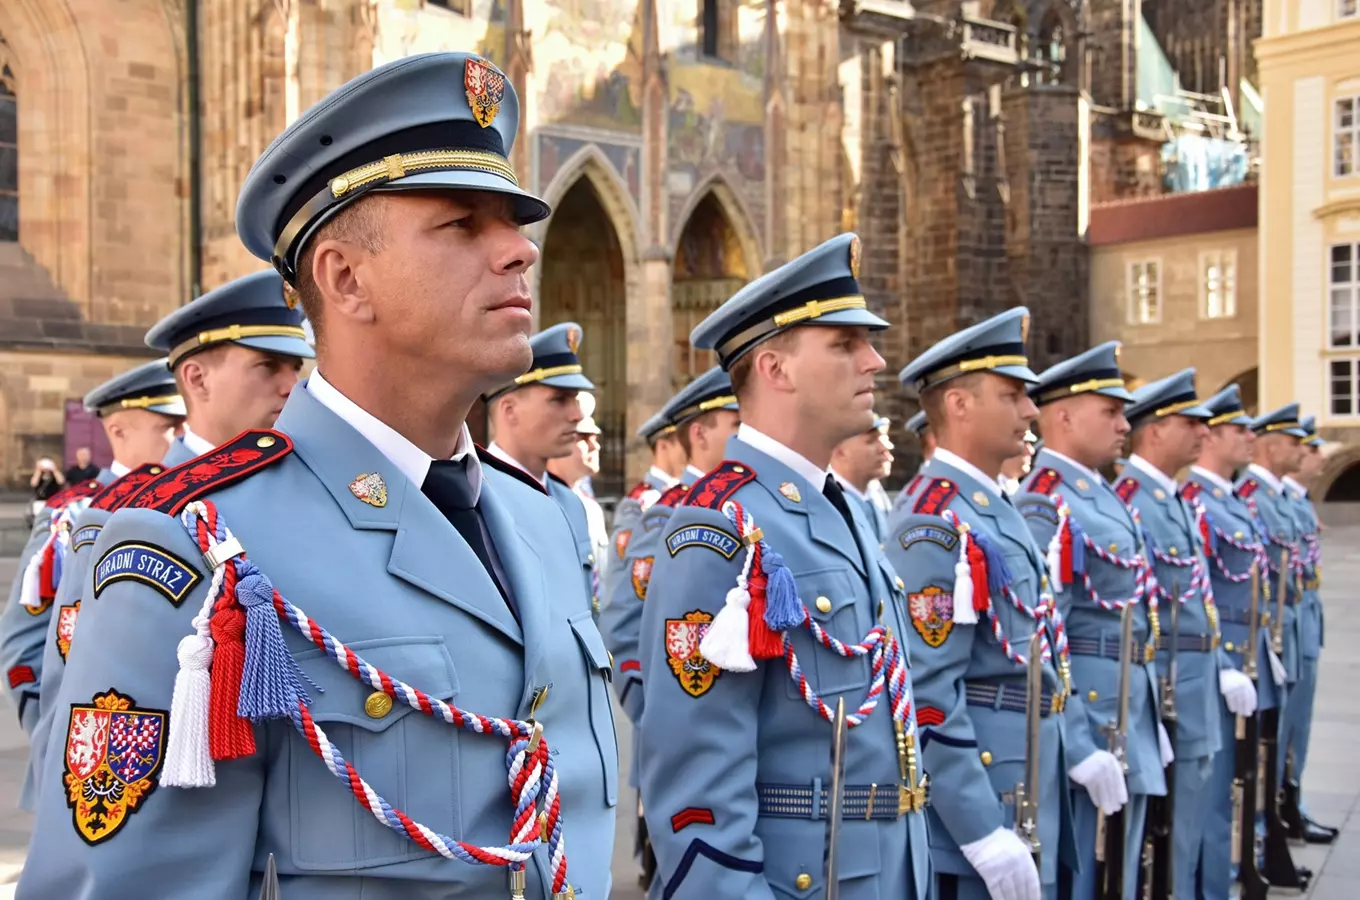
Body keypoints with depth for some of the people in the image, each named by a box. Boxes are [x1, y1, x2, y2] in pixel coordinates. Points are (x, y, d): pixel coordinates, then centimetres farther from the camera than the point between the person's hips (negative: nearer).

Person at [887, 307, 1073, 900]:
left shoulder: (995, 509, 11)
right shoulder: (937, 525, -19)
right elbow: (926, 697, -24)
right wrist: (985, 834, -23)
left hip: (1027, 794, 10)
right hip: (977, 797, -10)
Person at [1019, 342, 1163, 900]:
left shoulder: (1103, 496, 13)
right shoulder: (1046, 507, -17)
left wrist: (1147, 720, 17)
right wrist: (1081, 748, -23)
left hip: (1129, 723, 9)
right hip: (1088, 724, -9)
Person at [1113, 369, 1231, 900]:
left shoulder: (1175, 501, 13)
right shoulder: (1132, 504, -18)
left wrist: (1222, 670, 13)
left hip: (1197, 697, 9)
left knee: (1187, 835, 18)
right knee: (1163, 845, 1)